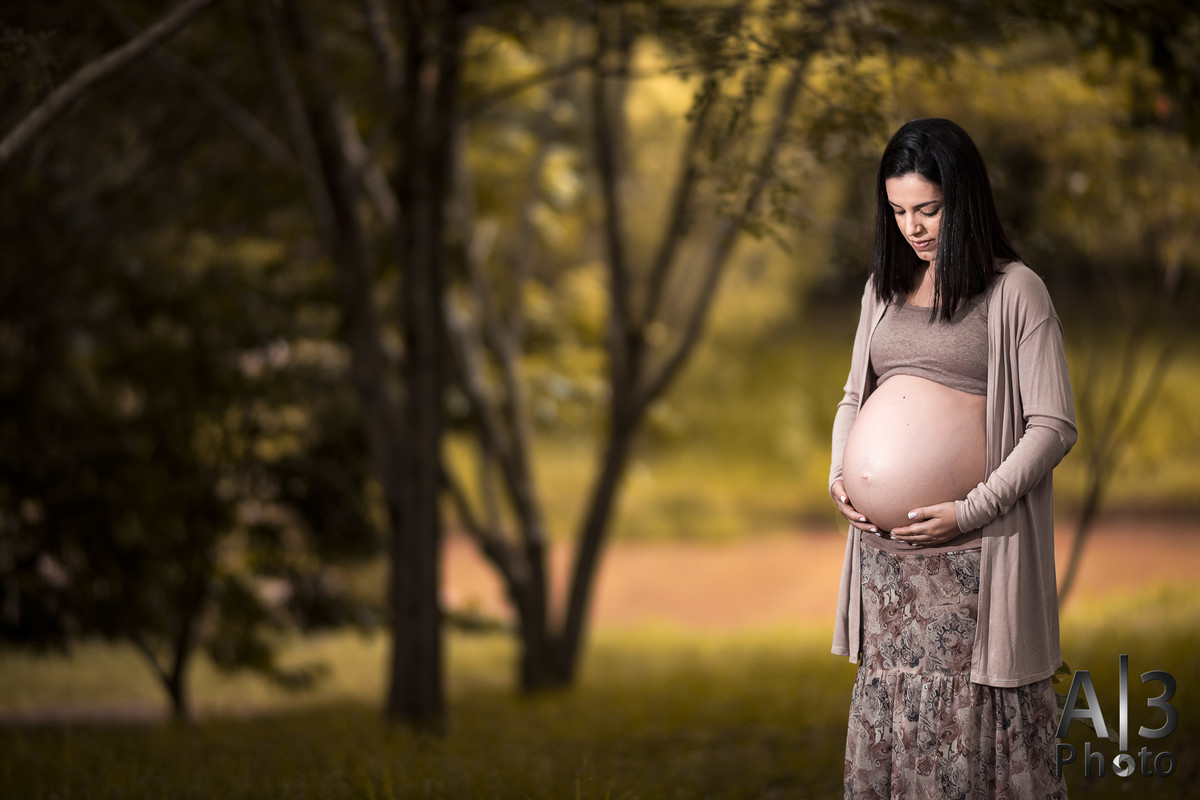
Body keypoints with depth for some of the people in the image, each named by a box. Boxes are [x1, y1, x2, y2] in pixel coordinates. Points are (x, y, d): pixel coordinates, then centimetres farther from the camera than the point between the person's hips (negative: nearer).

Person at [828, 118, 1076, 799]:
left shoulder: (1015, 291, -5)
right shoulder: (885, 288, 13)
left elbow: (1054, 426, -8)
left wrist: (972, 511, -15)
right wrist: (840, 474, 5)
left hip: (972, 551, -5)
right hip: (883, 550, 6)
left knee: (972, 719, -3)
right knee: (890, 710, 9)